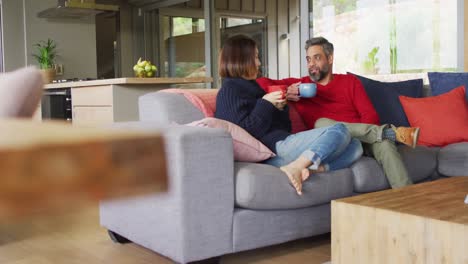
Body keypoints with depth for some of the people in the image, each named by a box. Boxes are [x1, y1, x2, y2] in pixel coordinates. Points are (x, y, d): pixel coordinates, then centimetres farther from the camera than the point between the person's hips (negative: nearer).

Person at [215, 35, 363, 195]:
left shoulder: (250, 87, 30)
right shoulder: (229, 91, 2)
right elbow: (244, 132, -14)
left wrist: (280, 108, 8)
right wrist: (266, 104, -9)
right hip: (273, 148, -9)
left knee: (355, 146, -1)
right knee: (339, 131, -17)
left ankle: (312, 169, -26)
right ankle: (295, 167, -31)